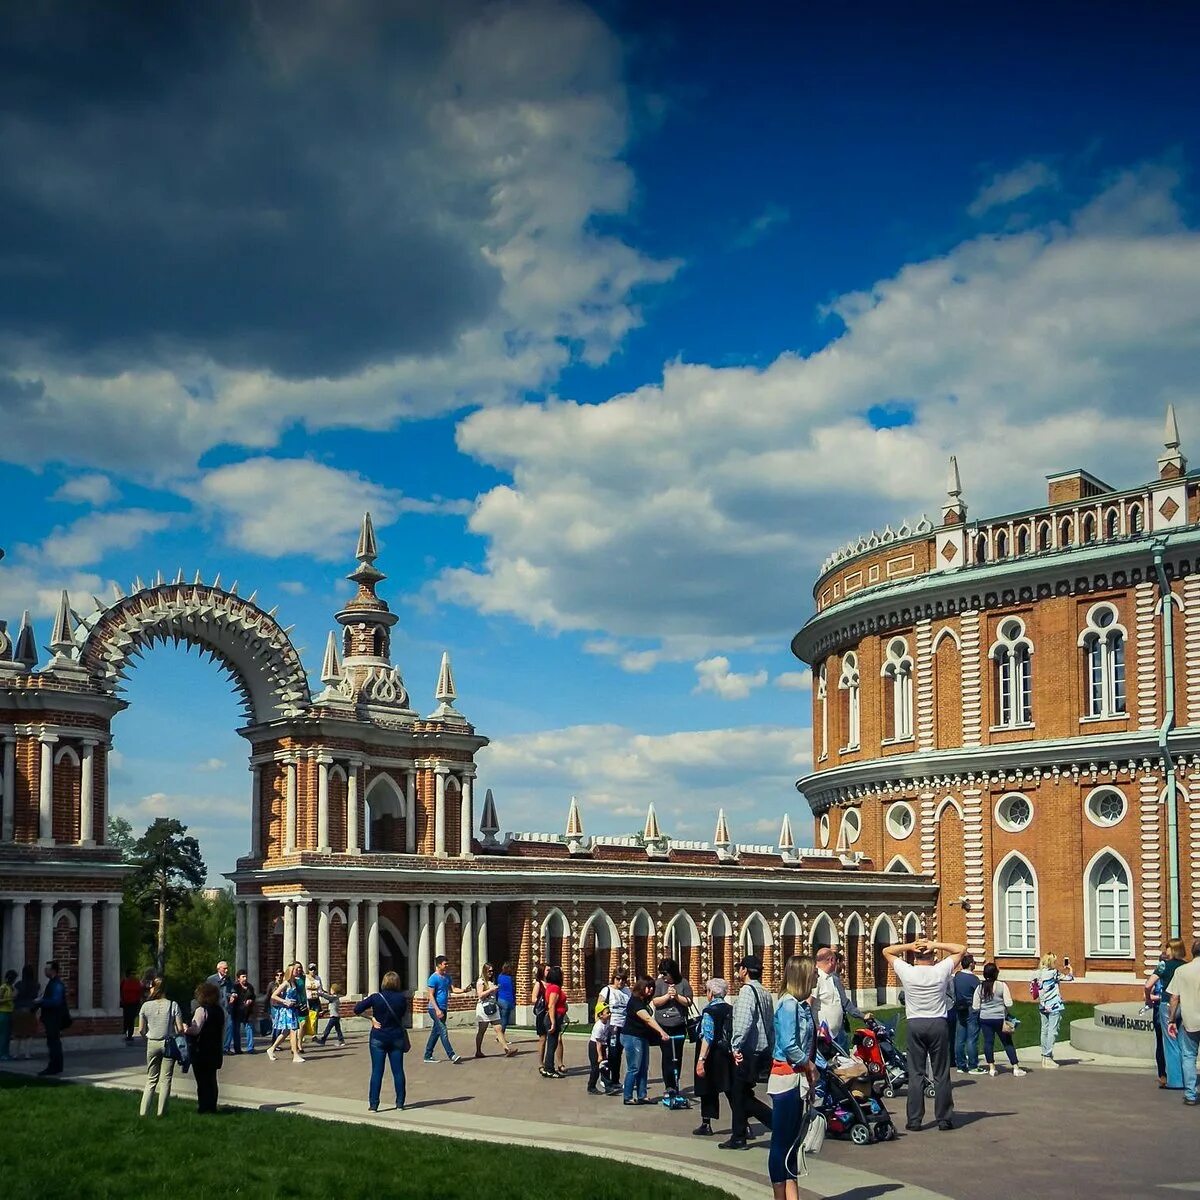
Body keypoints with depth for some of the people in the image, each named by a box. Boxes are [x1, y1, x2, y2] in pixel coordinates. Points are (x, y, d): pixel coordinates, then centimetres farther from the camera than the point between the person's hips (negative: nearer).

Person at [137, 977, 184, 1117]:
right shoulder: (173, 1005, -9)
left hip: (152, 1044, 2)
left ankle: (143, 1111, 7)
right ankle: (161, 1112, 7)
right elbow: (180, 1029, -10)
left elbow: (141, 1029, -1)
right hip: (169, 1044, -2)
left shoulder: (146, 1006, -4)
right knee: (165, 1079, 7)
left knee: (151, 1079, 13)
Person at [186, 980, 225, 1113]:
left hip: (201, 1050, -7)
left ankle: (203, 1106, 1)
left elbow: (195, 1029, -23)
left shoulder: (202, 1010, -16)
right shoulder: (220, 1010, 8)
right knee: (211, 1079, 14)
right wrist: (221, 1046, 23)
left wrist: (184, 1029, -8)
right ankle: (212, 1106, 17)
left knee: (202, 1079, -1)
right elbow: (223, 1031, 15)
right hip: (215, 1050, 7)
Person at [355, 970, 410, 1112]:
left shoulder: (376, 997, -11)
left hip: (378, 1039, -1)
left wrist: (364, 1000, 10)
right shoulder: (402, 999, -6)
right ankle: (400, 1103, 12)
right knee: (398, 1071, 8)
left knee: (377, 1071, 2)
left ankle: (373, 1104, 0)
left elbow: (356, 1010, -10)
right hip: (396, 1038, 1)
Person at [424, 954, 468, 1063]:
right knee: (443, 1031, -13)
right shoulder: (434, 978, -11)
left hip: (443, 1008, 8)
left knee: (435, 1032, 11)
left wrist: (463, 990, -15)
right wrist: (437, 1010, -20)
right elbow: (431, 995, -13)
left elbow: (453, 989, 6)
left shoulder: (447, 977, 13)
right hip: (435, 1009, -8)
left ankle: (428, 1056, 17)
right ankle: (451, 1055, -18)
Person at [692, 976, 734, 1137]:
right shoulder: (731, 1010, 3)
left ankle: (706, 1125, 15)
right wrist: (734, 1052, 15)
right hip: (729, 1056, 5)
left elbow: (707, 1038, -21)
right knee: (731, 1090, 8)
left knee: (708, 1091, 8)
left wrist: (701, 1059, -22)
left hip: (713, 1056, -5)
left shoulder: (709, 1011, -14)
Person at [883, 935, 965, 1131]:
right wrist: (935, 944, -3)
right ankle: (943, 1119, 8)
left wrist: (909, 945, -2)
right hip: (938, 1024, 0)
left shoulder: (907, 972, -4)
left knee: (915, 1073, 3)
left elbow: (887, 951, 10)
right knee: (941, 1074, 5)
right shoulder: (940, 971, -5)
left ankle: (914, 1120, 3)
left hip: (915, 1025, 0)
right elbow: (961, 949, 7)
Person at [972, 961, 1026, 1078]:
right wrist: (1006, 1013, 7)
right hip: (999, 1019, -2)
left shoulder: (980, 987, -1)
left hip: (985, 1019, 2)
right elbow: (1009, 1004, -13)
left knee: (988, 1042, 9)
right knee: (1008, 1043, 6)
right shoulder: (1002, 985, -10)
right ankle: (1016, 1068, 7)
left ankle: (991, 1068, 9)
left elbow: (975, 1007, 1)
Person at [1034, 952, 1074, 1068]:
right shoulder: (1054, 973, -11)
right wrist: (1069, 969, 14)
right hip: (1054, 1006, -7)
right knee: (1053, 1031, -3)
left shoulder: (1038, 975, 7)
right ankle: (1048, 1057, -5)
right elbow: (1070, 979, -4)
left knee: (1045, 1031, 12)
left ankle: (1044, 1056, 16)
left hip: (1042, 1006, 7)